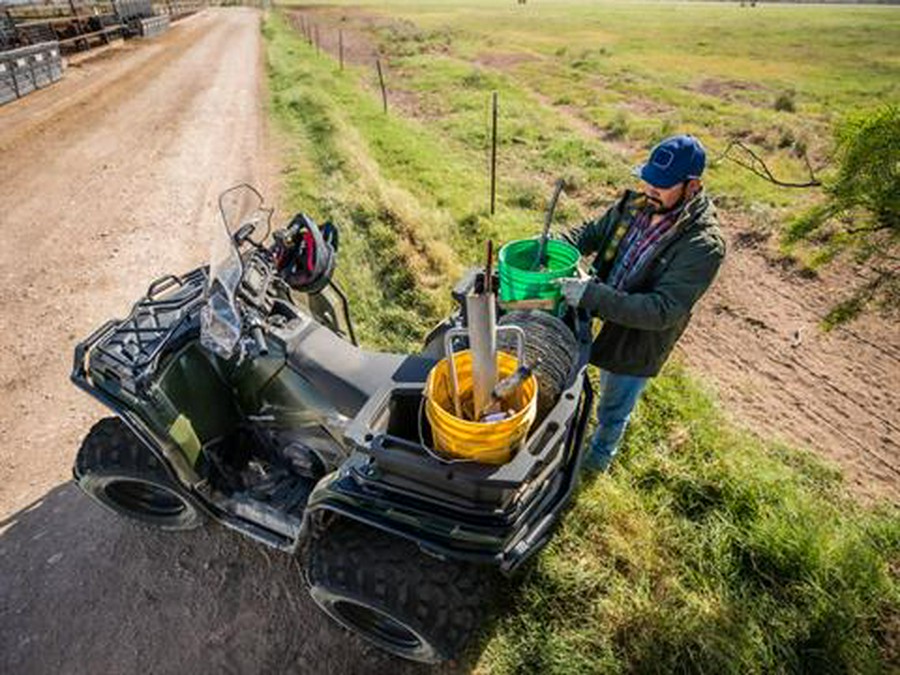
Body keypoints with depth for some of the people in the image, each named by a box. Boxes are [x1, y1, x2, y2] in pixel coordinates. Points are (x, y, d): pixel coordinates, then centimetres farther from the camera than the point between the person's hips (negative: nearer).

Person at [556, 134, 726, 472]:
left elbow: (661, 311, -32)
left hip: (636, 348, -4)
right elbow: (592, 232, 4)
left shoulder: (703, 246, -28)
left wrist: (592, 295, -39)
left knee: (613, 413, 21)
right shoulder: (635, 204, -10)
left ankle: (594, 463, 49)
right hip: (602, 323, 5)